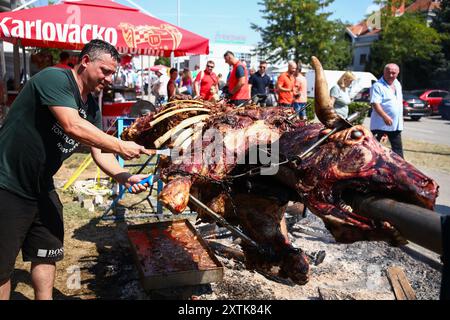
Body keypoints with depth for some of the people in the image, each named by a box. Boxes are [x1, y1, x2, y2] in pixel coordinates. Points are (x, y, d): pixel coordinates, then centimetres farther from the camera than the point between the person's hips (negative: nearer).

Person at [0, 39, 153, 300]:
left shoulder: (92, 106, 7)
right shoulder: (55, 78, -18)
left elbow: (100, 152, 5)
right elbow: (73, 126, -33)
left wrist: (125, 177, -11)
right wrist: (120, 146, -28)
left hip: (41, 188, 9)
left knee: (48, 254, 17)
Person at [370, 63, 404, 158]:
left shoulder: (398, 84, 14)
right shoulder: (378, 86, -13)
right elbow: (375, 103, -24)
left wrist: (401, 117, 21)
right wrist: (385, 117, -34)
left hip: (396, 124, 8)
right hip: (381, 124, -8)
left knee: (398, 148, 14)